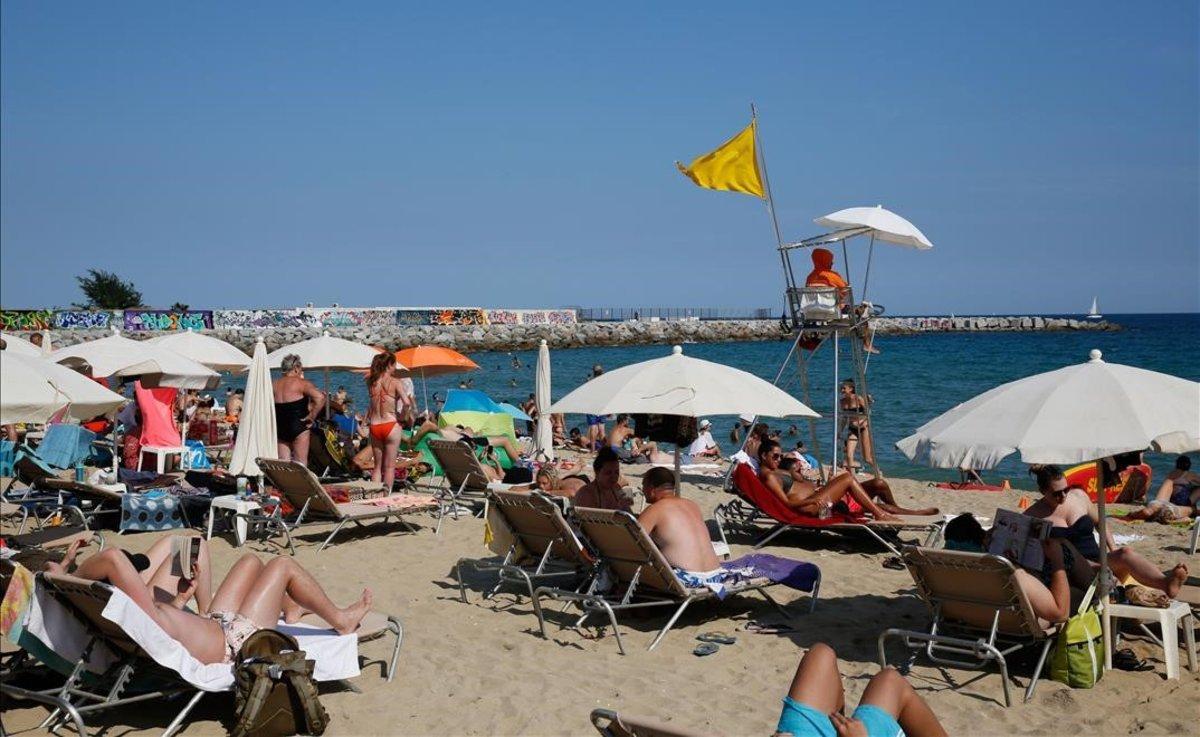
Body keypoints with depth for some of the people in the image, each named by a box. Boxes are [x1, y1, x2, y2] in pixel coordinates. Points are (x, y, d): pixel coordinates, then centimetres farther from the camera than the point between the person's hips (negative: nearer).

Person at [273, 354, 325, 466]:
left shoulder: (275, 384, 11)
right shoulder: (302, 383, -7)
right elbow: (320, 397, -21)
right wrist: (311, 417, -13)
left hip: (280, 427, 6)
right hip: (298, 426, -5)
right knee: (300, 464, -3)